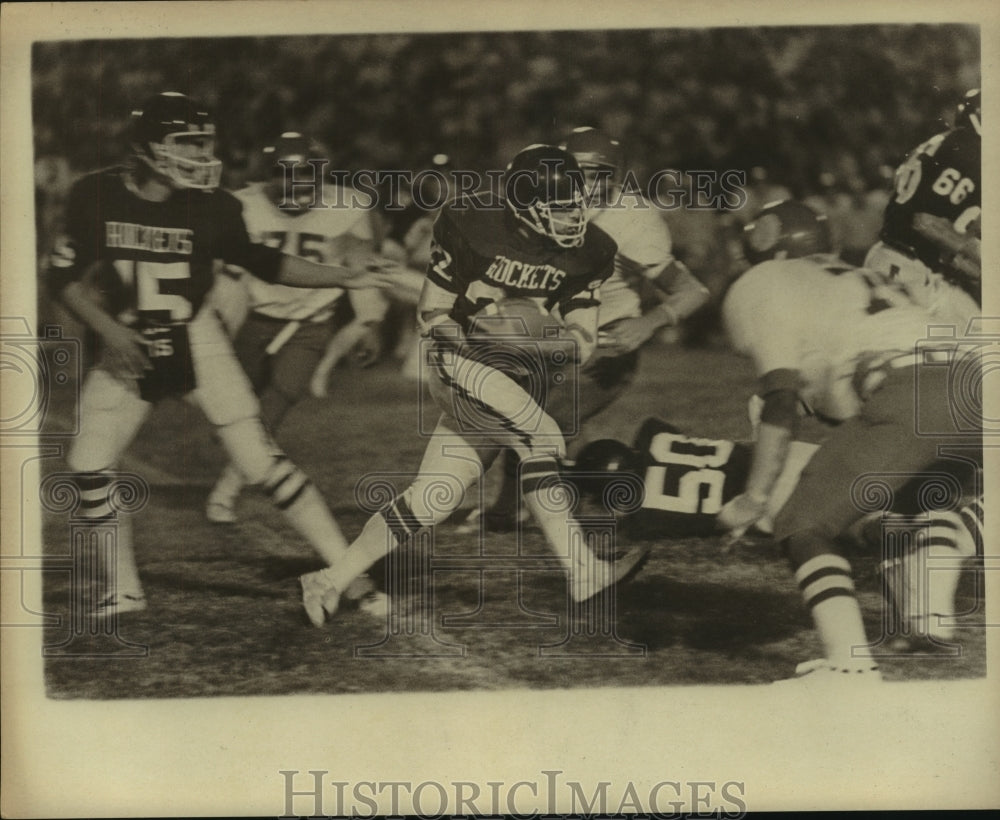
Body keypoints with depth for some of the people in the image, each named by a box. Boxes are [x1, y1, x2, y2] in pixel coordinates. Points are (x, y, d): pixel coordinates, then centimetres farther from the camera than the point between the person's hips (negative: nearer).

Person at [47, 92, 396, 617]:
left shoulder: (211, 207, -11)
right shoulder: (96, 197, -11)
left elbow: (263, 263, 1)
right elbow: (65, 277, -3)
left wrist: (342, 277, -7)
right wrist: (108, 330, -17)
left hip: (197, 344, -2)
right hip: (127, 350, 2)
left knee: (259, 458, -9)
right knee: (89, 465, -3)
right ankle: (124, 591, 17)